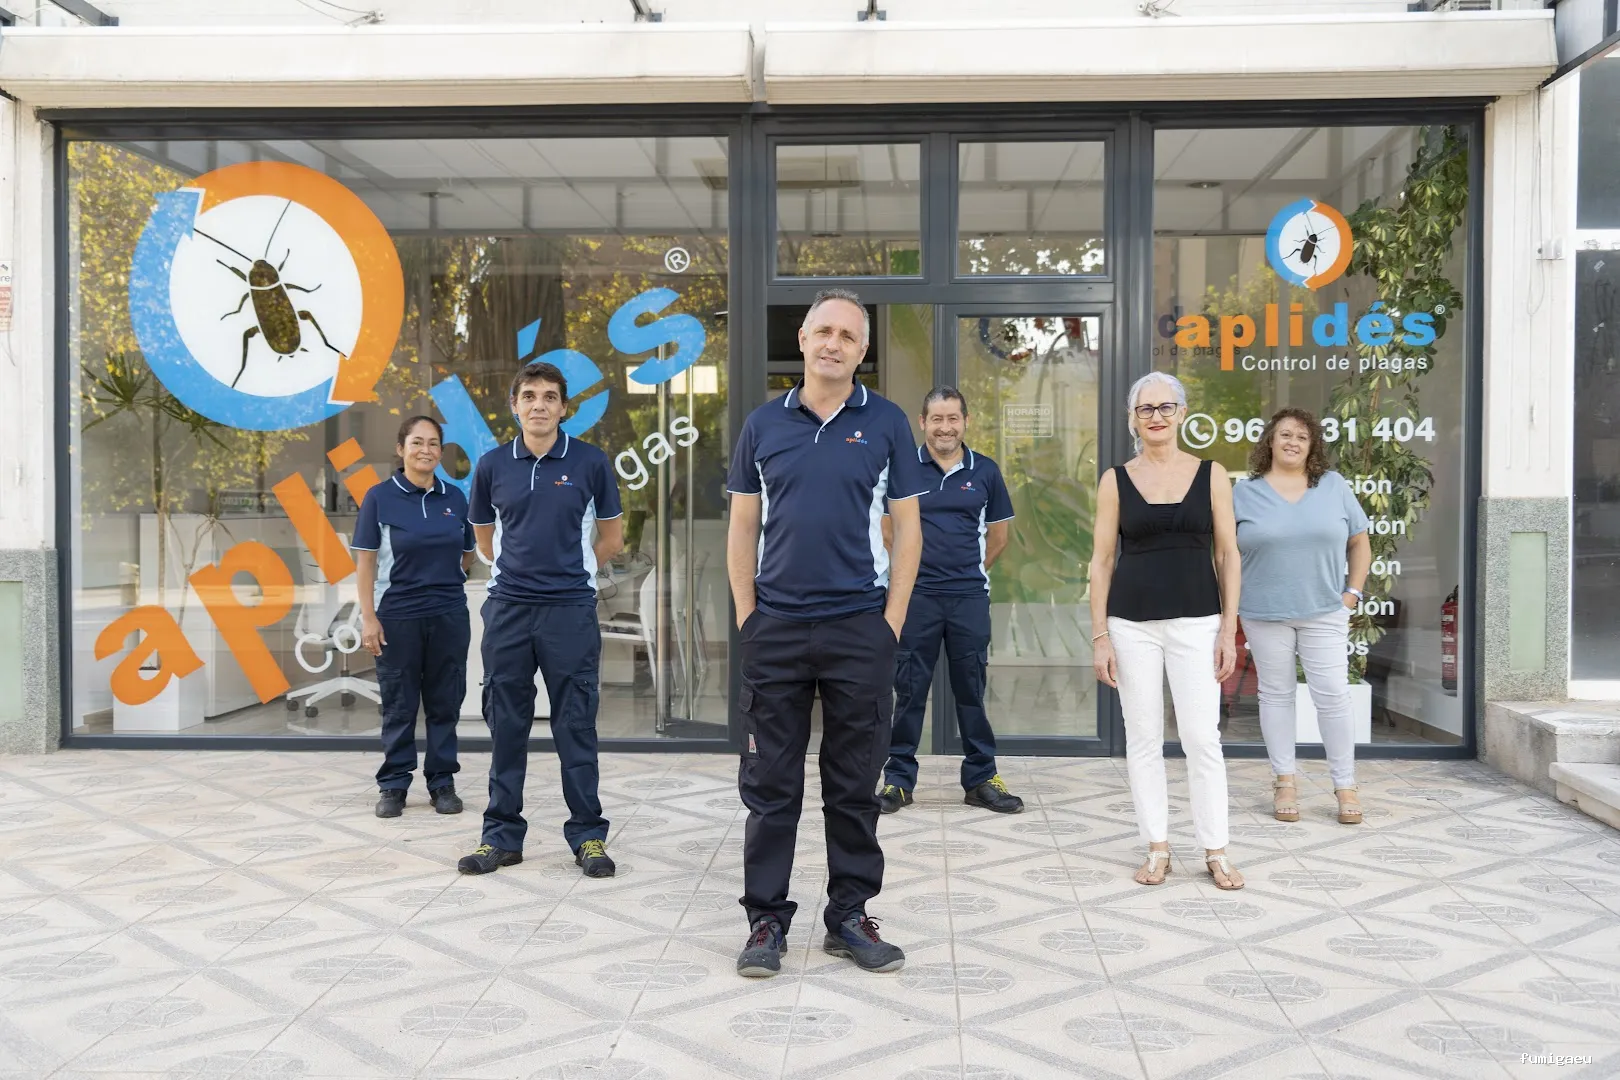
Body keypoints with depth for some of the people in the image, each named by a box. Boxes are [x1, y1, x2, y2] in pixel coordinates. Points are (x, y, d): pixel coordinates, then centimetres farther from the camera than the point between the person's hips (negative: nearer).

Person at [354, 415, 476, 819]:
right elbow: (365, 561, -5)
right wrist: (368, 617, -10)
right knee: (399, 705, 5)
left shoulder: (454, 498, 5)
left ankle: (443, 782, 18)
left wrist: (442, 577, 1)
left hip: (449, 615, 3)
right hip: (398, 616, -3)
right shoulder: (380, 497, -3)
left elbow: (466, 556, 16)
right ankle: (393, 785, 16)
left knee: (445, 703, 8)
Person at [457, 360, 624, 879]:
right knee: (506, 725, 7)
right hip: (508, 609, 2)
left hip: (571, 609, -2)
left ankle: (588, 836, 12)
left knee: (576, 726, 2)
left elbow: (611, 537, 9)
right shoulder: (492, 466, 5)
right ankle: (502, 835, 17)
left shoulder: (590, 462, -1)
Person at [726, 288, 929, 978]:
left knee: (855, 785, 8)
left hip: (860, 629, -1)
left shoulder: (886, 424, 4)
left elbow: (907, 527, 4)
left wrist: (892, 619, -3)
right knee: (771, 784, 6)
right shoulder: (764, 424, 7)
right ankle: (767, 918, 17)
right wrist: (747, 615, 2)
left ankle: (849, 916, 21)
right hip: (775, 629, 1)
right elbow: (742, 527, 9)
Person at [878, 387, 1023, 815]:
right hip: (915, 596, -1)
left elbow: (998, 534, 16)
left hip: (970, 598, 2)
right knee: (909, 691, 4)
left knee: (972, 690, 8)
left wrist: (971, 572, 13)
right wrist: (913, 570, 8)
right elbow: (887, 531, 8)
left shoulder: (984, 471, 6)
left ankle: (981, 778, 18)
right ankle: (899, 779, 14)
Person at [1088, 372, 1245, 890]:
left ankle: (1216, 852, 10)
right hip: (1132, 624, 1)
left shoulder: (1210, 475, 4)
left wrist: (1229, 629, -1)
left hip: (1196, 622, -1)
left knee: (1202, 737, -2)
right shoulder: (1116, 480, 4)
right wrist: (1099, 635, -2)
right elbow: (1101, 560, 4)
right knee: (1143, 738, 6)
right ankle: (1157, 848, 17)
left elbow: (1228, 556, 5)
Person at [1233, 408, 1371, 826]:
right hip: (1264, 614, 0)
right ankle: (1284, 782, 18)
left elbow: (1359, 541, 11)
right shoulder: (1245, 492, 2)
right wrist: (1230, 601, -2)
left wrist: (1353, 591, 3)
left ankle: (1345, 785, 11)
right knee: (1276, 694, 7)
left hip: (1323, 612, 0)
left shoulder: (1334, 486, 5)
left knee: (1333, 695, -1)